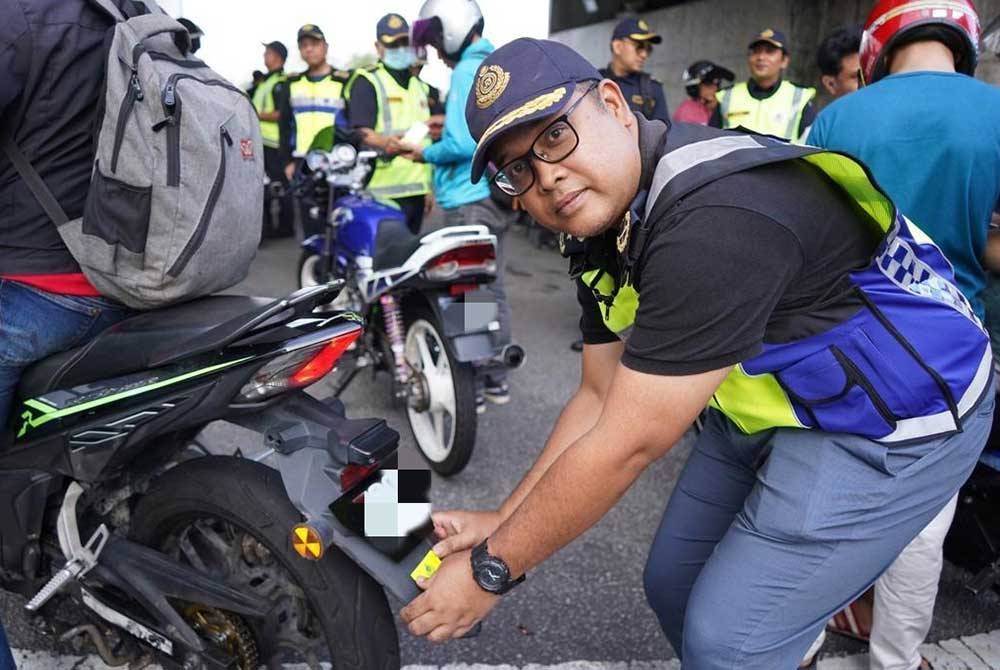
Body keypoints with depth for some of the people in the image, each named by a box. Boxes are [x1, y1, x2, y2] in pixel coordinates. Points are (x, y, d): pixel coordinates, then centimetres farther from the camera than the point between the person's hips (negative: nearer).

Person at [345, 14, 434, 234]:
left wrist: (430, 186, 22)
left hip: (416, 189, 8)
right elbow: (361, 131, -14)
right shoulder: (366, 82, -1)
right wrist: (384, 142, -35)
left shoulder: (420, 86, 23)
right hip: (385, 191, -7)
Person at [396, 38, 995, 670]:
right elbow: (599, 400, 2)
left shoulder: (716, 218, -33)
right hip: (773, 401, 9)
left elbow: (626, 443, -30)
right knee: (674, 585, 15)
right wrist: (502, 520, -1)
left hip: (896, 413, -8)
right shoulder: (609, 228, -3)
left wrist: (490, 569, -19)